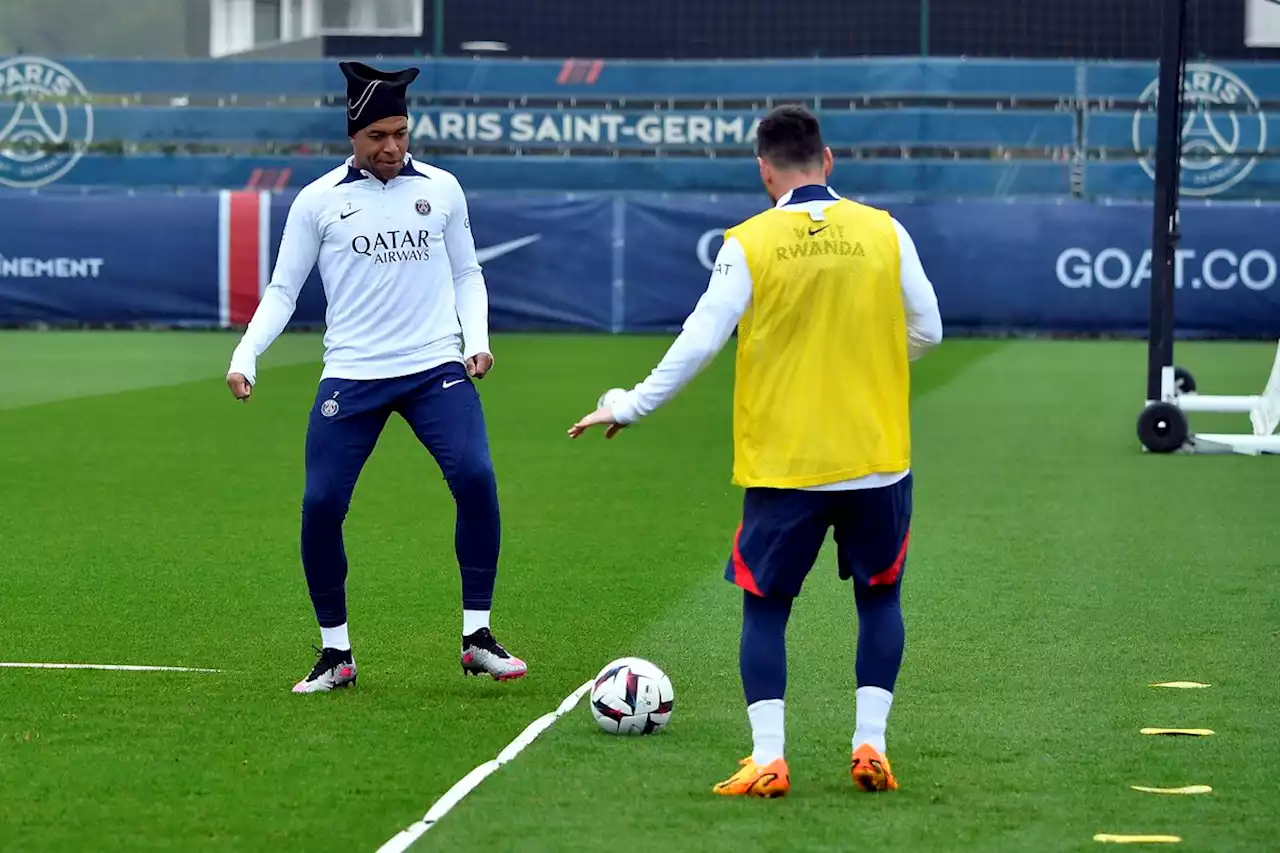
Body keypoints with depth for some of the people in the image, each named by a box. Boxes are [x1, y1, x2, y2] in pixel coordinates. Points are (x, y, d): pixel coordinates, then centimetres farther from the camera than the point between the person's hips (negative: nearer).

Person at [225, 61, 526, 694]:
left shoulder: (441, 189, 8)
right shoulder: (318, 201, 3)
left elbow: (467, 274, 17)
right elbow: (283, 290, 6)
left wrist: (477, 338, 0)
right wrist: (245, 355, -8)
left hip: (437, 368, 0)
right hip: (351, 376, 0)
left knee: (475, 478, -20)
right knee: (321, 504, -8)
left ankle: (477, 637, -8)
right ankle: (335, 653, 10)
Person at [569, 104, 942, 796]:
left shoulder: (748, 244, -7)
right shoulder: (884, 232, -1)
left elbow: (699, 342, -7)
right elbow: (926, 331, 4)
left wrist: (629, 407, 5)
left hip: (783, 465, -1)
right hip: (876, 460, 2)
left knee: (764, 606, 11)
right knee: (879, 597, 19)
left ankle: (766, 759, 1)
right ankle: (870, 745, 11)